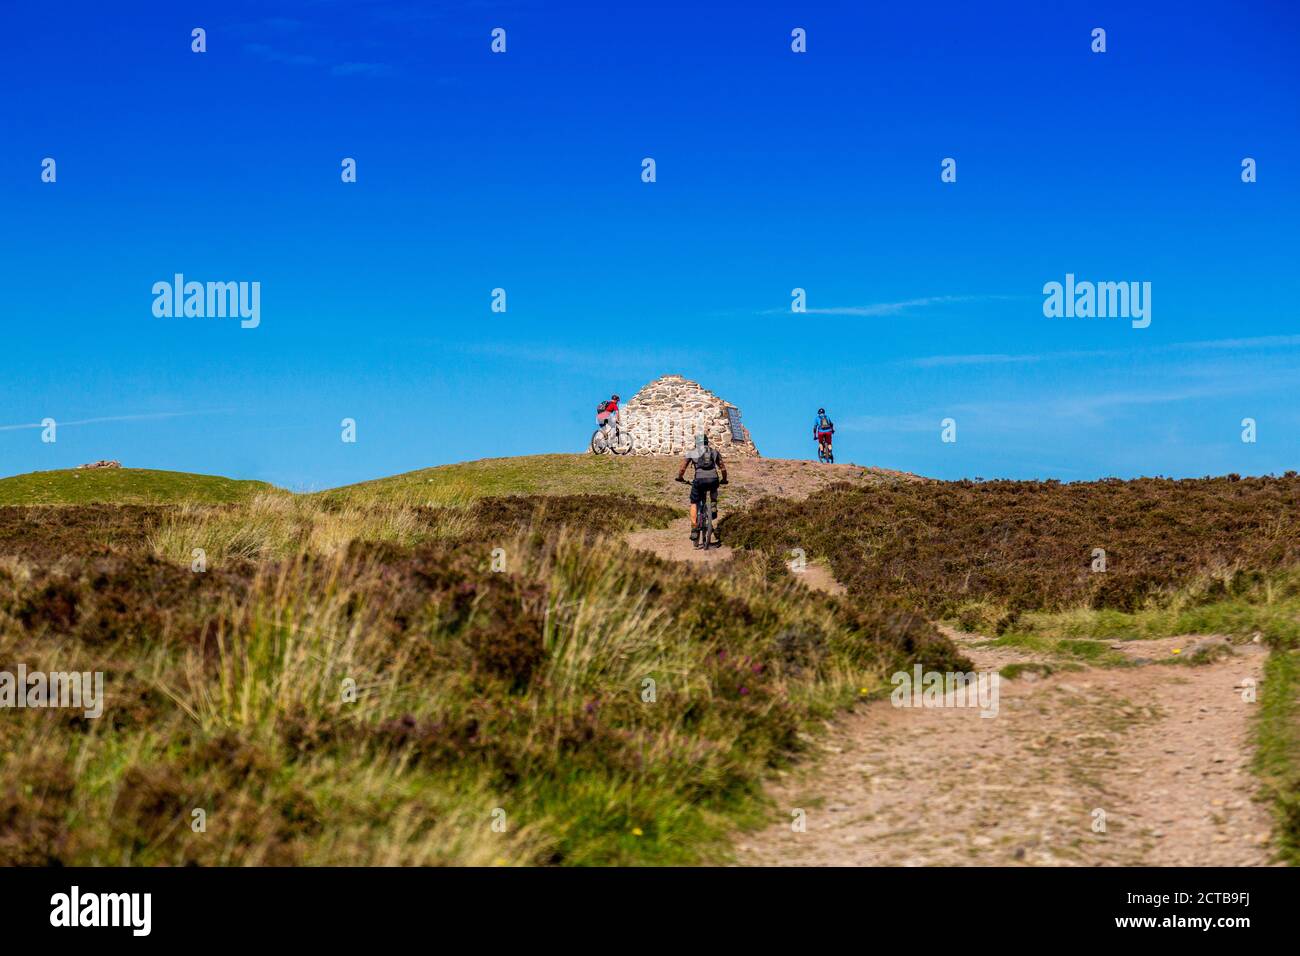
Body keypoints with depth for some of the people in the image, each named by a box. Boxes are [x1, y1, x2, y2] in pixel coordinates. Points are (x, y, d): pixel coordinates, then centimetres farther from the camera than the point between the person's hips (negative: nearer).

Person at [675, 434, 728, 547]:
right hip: (713, 479, 2)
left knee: (694, 503, 16)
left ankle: (694, 531, 6)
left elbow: (682, 469, 10)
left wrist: (680, 478, 29)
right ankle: (713, 506, 16)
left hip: (700, 479, -2)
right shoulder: (714, 451, 21)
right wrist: (724, 480, 39)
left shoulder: (691, 452, 15)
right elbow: (723, 468, 22)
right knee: (714, 489, 39)